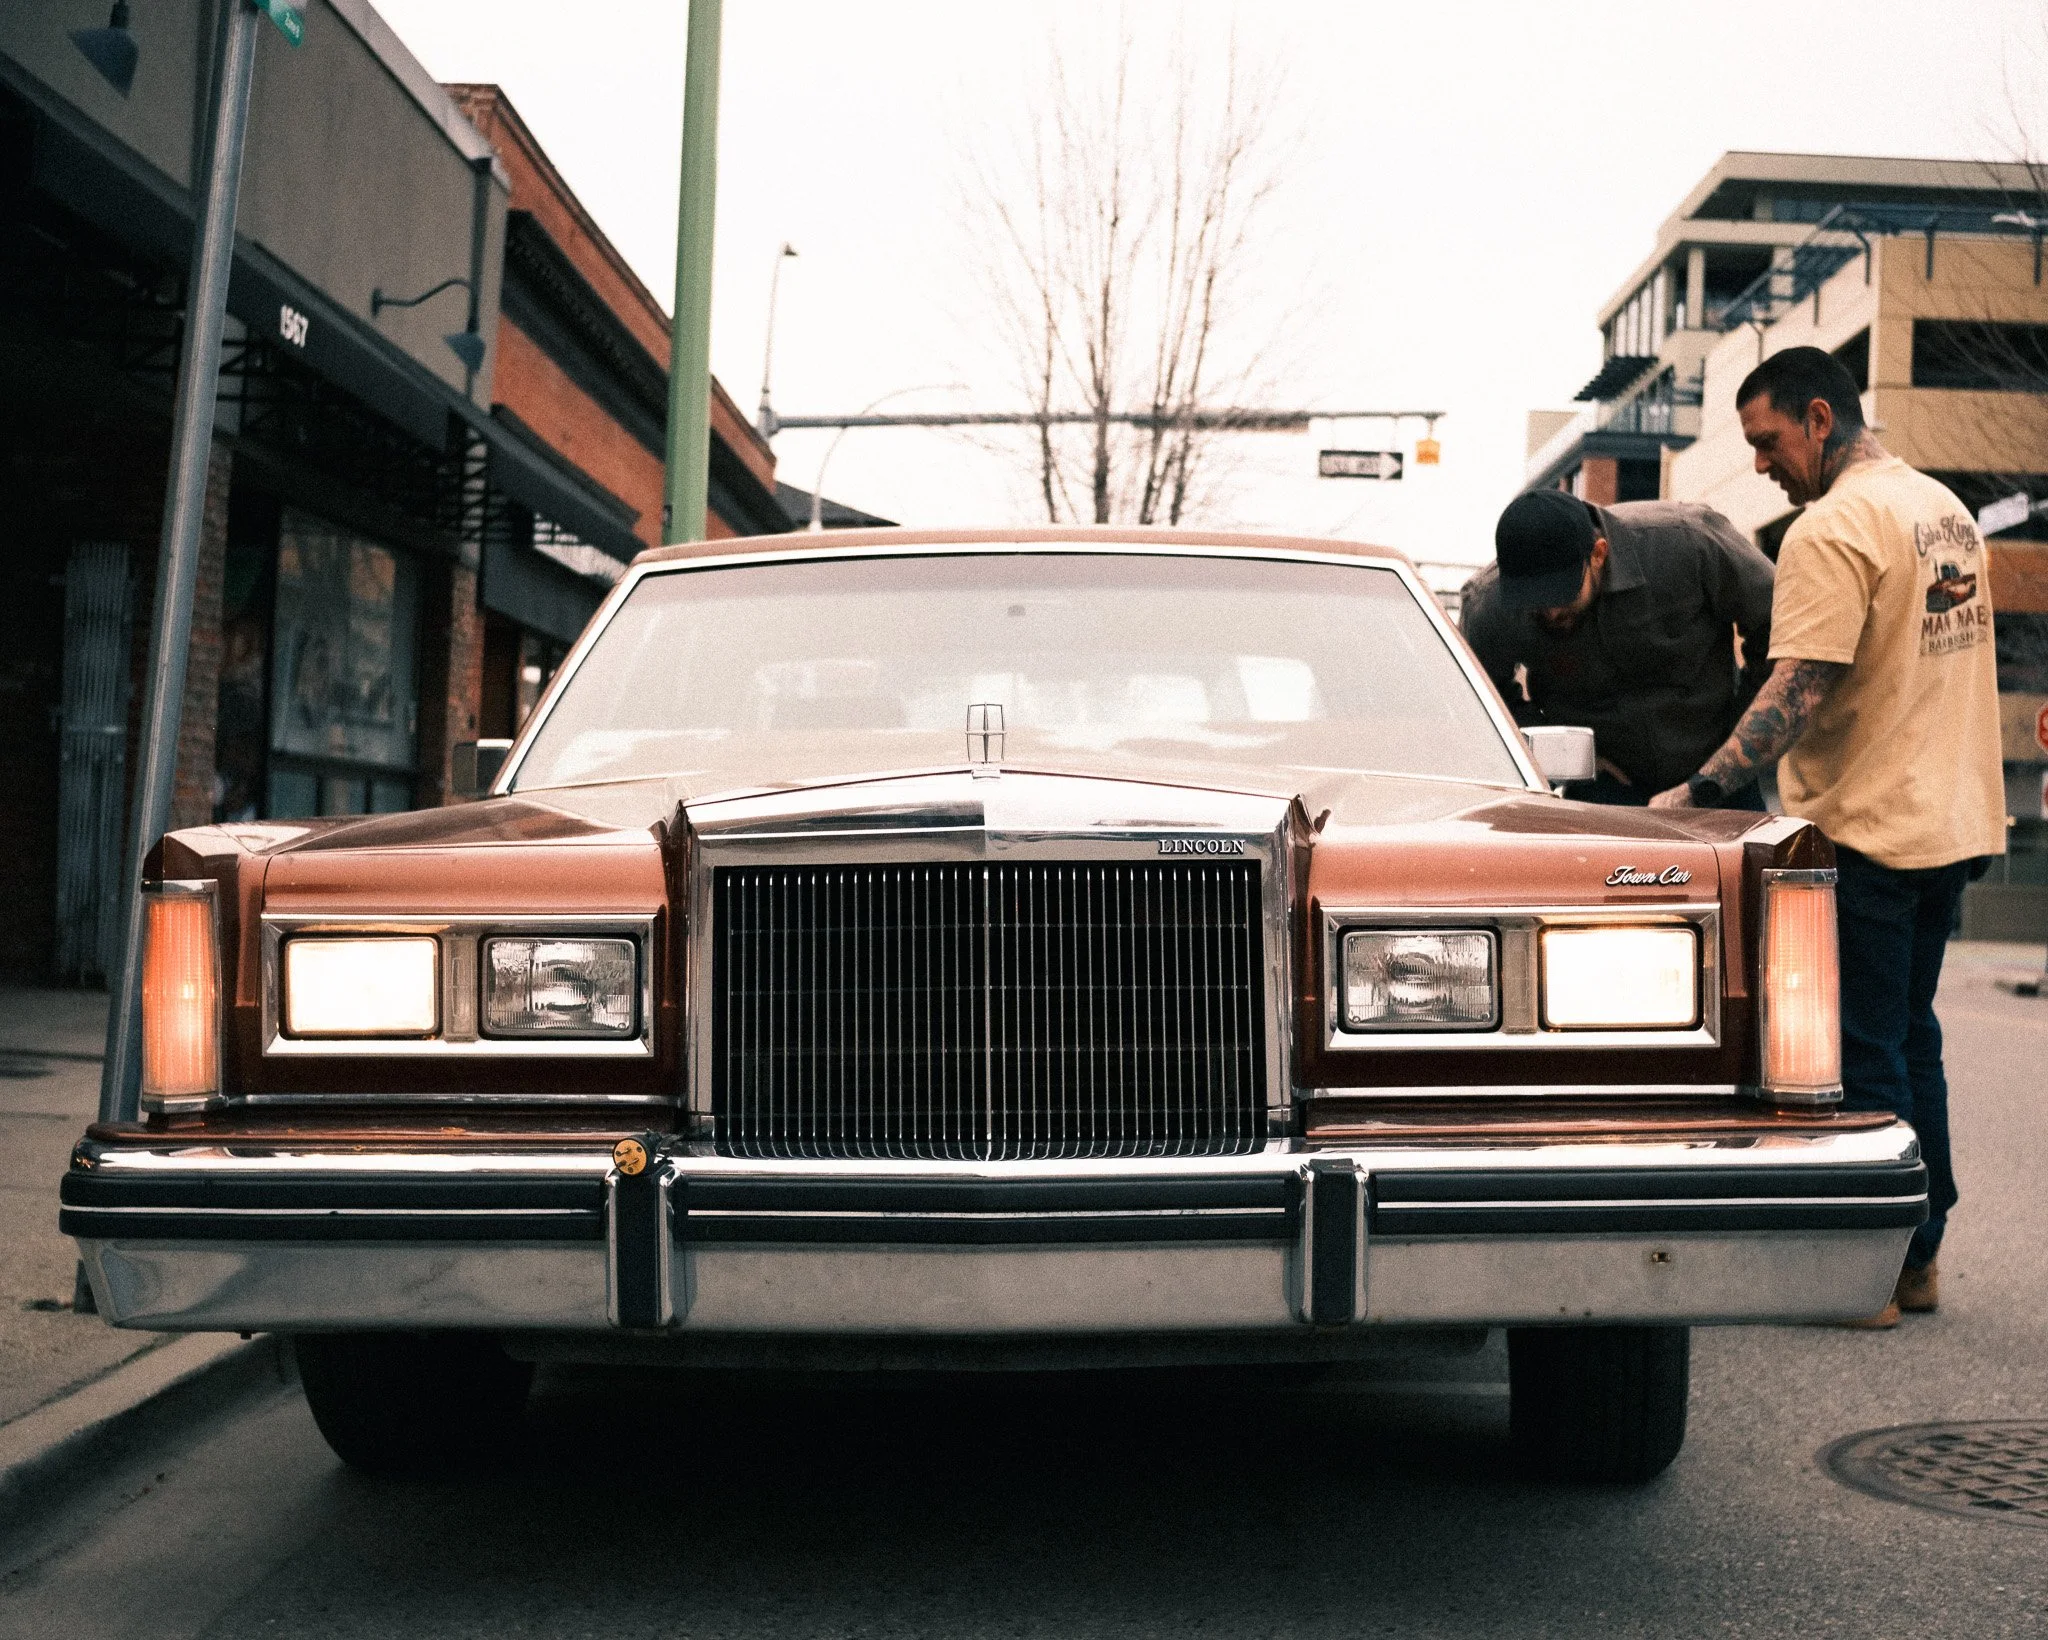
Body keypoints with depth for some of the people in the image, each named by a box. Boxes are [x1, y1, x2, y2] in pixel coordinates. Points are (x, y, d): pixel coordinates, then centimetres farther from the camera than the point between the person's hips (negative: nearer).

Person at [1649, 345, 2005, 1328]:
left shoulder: (1833, 528, -17)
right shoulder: (1946, 508, 13)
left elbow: (1797, 690, -23)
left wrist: (1699, 793, -22)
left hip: (1866, 831, -9)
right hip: (1953, 823, 9)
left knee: (1861, 1055, -2)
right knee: (1911, 1039, 16)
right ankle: (1918, 1256, 22)